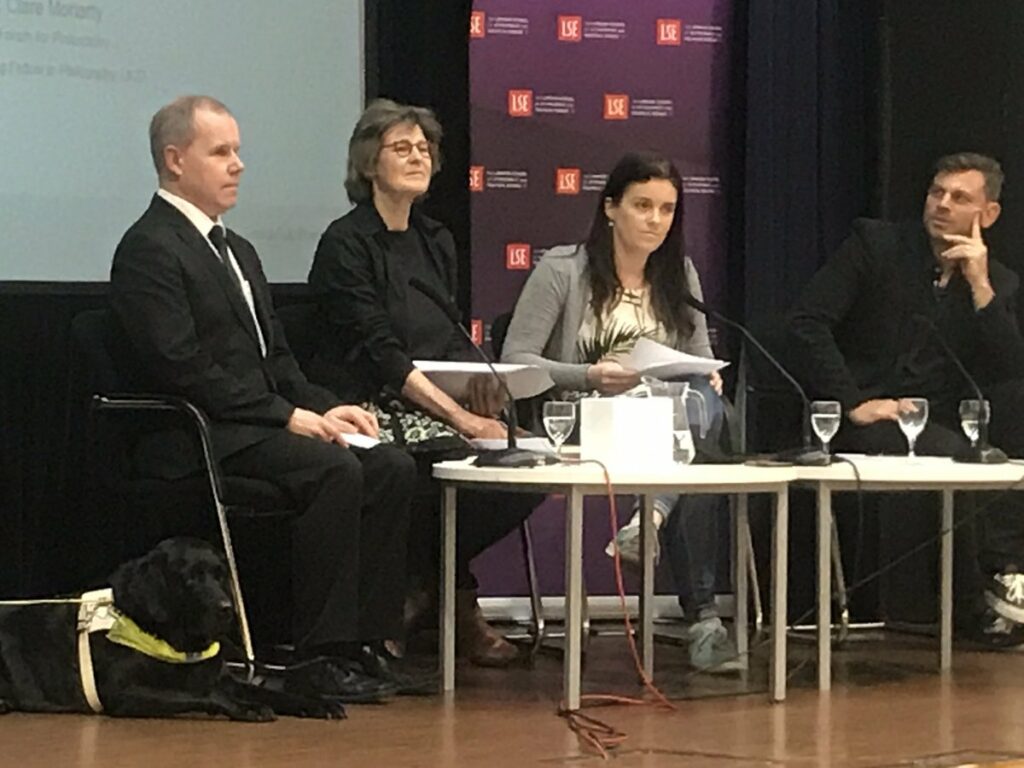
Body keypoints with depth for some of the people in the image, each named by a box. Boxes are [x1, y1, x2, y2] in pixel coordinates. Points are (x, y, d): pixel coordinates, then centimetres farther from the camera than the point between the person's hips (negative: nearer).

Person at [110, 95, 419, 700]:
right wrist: (290, 416, -18)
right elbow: (183, 369, -18)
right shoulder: (149, 250, -8)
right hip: (204, 440, -9)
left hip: (264, 422, 9)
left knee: (393, 467, -11)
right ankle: (321, 651, -24)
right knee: (335, 470, -30)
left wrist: (326, 408, 3)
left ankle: (363, 639, -10)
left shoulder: (238, 250, 23)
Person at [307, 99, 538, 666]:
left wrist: (480, 379, -6)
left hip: (434, 408, 7)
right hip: (371, 408, -7)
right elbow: (381, 351, -15)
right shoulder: (346, 244, -6)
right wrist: (459, 416, -23)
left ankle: (423, 582, -1)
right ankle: (453, 595, -7)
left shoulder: (435, 242, 17)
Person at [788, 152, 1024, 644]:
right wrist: (853, 403, -16)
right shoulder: (874, 244, 3)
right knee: (954, 456, -33)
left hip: (941, 422, 5)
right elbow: (806, 323, -7)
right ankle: (974, 602, -16)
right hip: (864, 419, -5)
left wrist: (980, 286, -10)